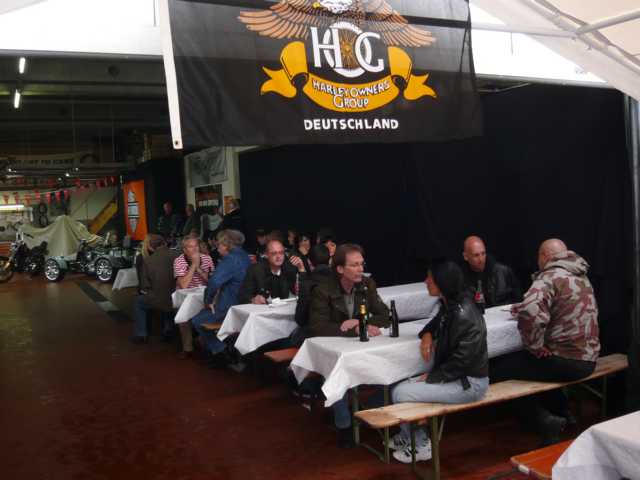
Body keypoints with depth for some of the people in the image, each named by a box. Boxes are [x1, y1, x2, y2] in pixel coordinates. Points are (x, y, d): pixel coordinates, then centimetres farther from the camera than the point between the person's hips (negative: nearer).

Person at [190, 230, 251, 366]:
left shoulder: (230, 259, -19)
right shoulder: (244, 256, 11)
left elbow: (214, 282, -29)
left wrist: (208, 300, -13)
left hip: (229, 307, -9)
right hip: (242, 303, 10)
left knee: (197, 321, 7)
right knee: (201, 317, 24)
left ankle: (219, 352, 13)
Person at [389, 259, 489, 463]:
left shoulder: (464, 317, -27)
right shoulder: (450, 304, 0)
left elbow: (461, 362, -24)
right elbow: (437, 323, 21)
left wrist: (430, 377, -14)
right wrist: (427, 335, -1)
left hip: (469, 383, -9)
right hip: (455, 374, 9)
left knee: (400, 393, -14)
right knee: (402, 386, 9)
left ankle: (420, 446, 8)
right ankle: (408, 436, 28)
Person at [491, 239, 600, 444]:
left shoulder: (550, 277, -16)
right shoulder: (581, 276, 13)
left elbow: (531, 313, -34)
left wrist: (535, 347, -19)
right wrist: (520, 308, 16)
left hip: (565, 360, -9)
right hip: (587, 358, 9)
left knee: (498, 369, -4)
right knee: (515, 359, 28)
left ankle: (545, 419, -3)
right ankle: (560, 410, 24)